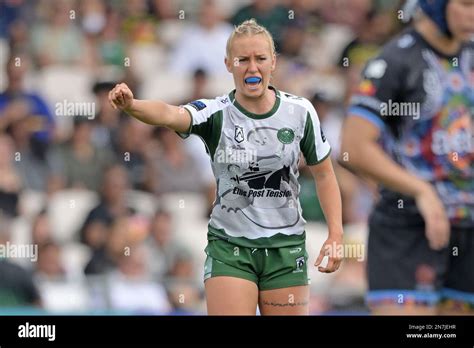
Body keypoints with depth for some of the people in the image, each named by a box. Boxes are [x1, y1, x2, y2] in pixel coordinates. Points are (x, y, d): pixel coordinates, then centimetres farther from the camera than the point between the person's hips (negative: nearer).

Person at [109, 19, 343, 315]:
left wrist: (336, 234, 0)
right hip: (229, 249, -2)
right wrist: (131, 105, -52)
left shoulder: (300, 111, -3)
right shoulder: (216, 114, -10)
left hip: (286, 247, 2)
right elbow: (170, 115, -31)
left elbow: (324, 173, 8)